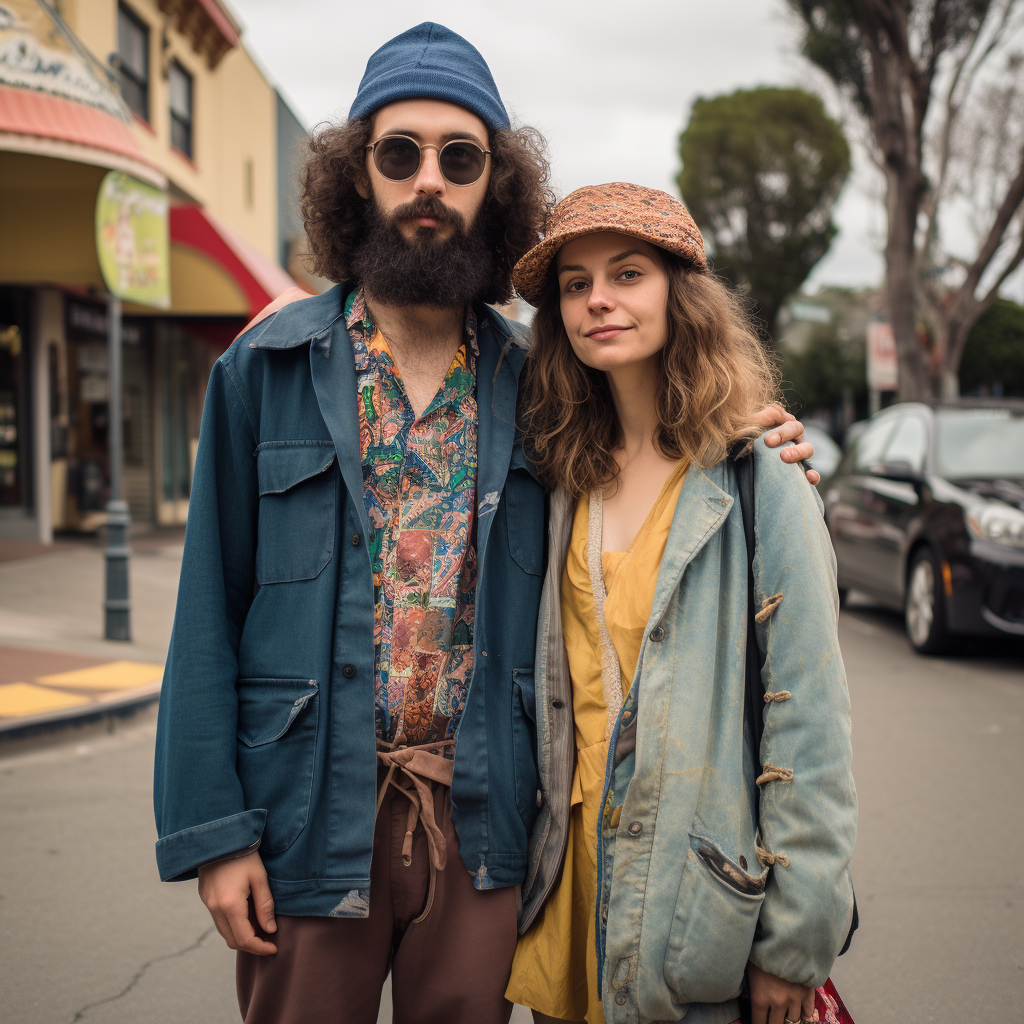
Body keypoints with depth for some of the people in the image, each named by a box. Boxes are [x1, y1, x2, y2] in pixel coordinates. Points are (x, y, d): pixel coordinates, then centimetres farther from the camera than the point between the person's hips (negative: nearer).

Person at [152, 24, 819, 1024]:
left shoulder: (529, 379, 4)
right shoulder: (267, 365, -2)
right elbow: (210, 607, -3)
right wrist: (212, 830, -8)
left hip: (481, 820, 2)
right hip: (312, 819, -2)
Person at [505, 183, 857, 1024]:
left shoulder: (762, 487, -11)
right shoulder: (567, 484, 6)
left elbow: (809, 726, -12)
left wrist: (796, 942, -12)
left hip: (695, 892, -5)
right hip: (576, 866, 5)